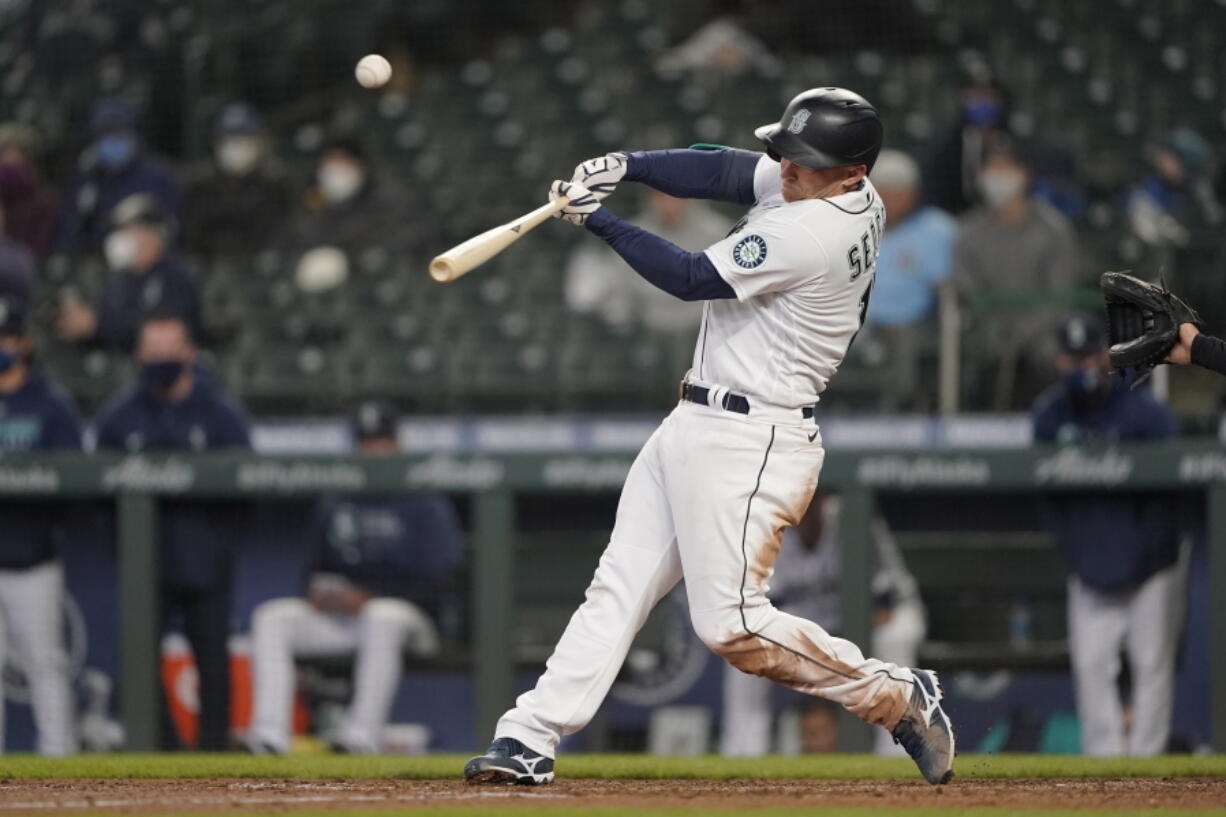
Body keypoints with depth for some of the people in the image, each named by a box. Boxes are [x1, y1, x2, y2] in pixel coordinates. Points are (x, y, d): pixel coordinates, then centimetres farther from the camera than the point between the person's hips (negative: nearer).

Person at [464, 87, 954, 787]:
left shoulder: (809, 232, -23)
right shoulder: (855, 197, 4)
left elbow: (693, 278, -18)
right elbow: (719, 173, 6)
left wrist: (600, 220, -10)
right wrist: (626, 167, -10)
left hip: (747, 444, -10)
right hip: (695, 431, 10)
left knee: (732, 625, -9)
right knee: (619, 585, 6)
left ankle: (894, 697, 5)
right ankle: (530, 740, 6)